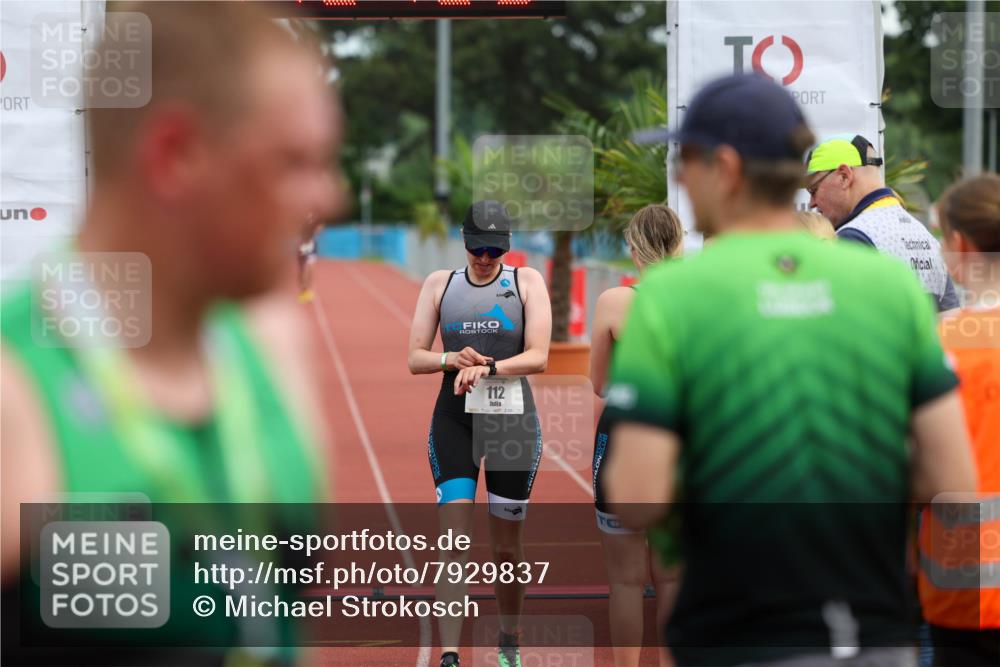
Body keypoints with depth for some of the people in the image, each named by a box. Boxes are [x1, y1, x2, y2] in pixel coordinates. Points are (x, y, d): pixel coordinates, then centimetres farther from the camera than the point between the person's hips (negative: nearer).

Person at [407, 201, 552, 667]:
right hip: (454, 420, 1)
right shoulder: (440, 283, 9)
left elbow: (538, 356, -6)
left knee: (506, 546, 7)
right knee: (454, 541, -11)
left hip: (513, 420, -1)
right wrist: (451, 359, -14)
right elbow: (415, 358, 7)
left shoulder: (526, 281, 3)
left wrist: (487, 367, -22)